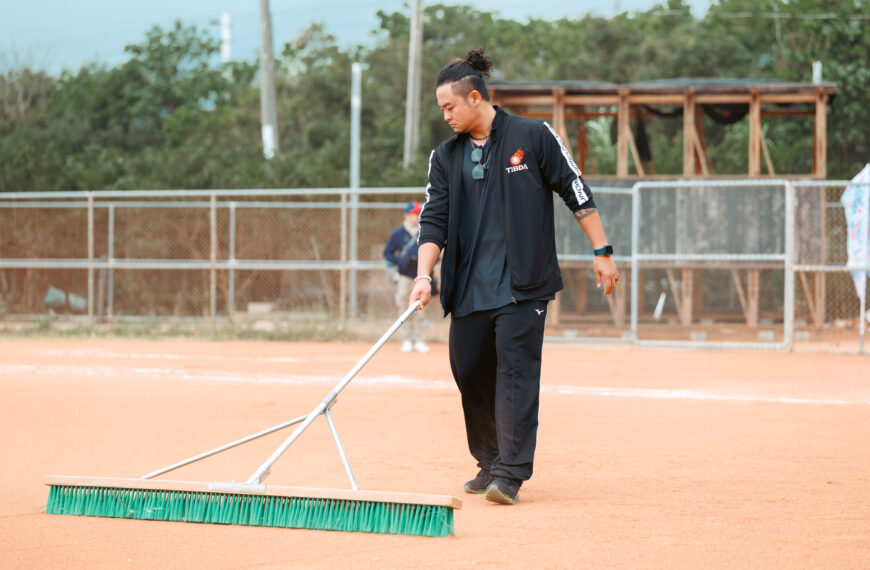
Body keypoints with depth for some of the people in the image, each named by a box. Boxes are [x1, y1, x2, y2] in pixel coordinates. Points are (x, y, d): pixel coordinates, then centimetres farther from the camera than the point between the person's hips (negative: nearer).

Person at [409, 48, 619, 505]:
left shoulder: (533, 136, -2)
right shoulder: (446, 156, 10)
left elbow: (577, 194, 1)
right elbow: (434, 221, 3)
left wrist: (601, 252, -1)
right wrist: (424, 275, -11)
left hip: (524, 283, -5)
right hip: (469, 287, 5)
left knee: (516, 371, -11)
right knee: (469, 371, 4)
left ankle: (511, 473, -13)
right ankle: (491, 463, 21)